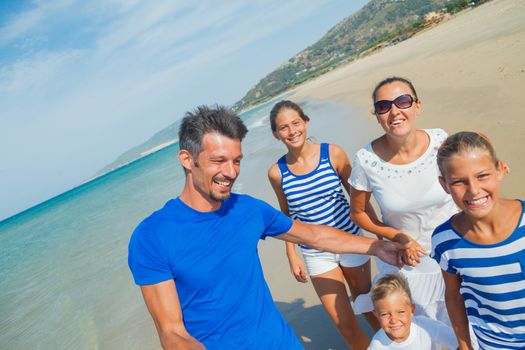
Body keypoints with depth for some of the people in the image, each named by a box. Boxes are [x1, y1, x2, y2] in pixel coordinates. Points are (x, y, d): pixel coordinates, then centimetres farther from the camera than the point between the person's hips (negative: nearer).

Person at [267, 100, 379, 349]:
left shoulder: (333, 153, -11)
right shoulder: (277, 172, -9)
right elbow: (286, 216, 4)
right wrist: (292, 256, 5)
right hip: (316, 255, 0)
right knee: (345, 324, 4)